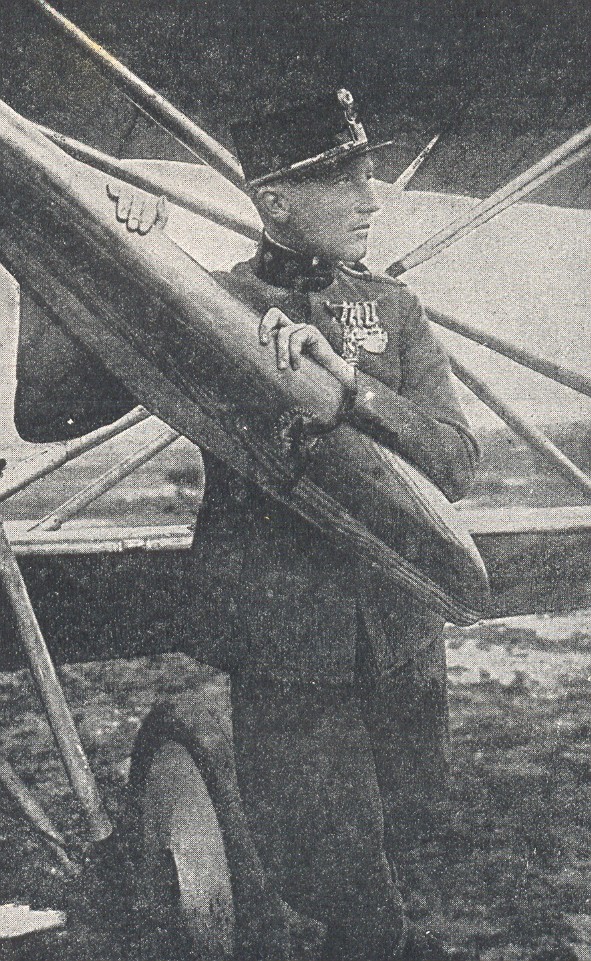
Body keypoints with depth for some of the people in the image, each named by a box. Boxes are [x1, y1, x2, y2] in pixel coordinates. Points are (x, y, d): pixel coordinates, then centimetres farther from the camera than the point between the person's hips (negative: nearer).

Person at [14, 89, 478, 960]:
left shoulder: (395, 313, 4)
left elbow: (456, 465, -10)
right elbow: (43, 412, -10)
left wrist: (346, 377, -26)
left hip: (403, 633, 4)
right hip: (284, 648, -3)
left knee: (408, 814, 22)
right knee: (331, 869, 3)